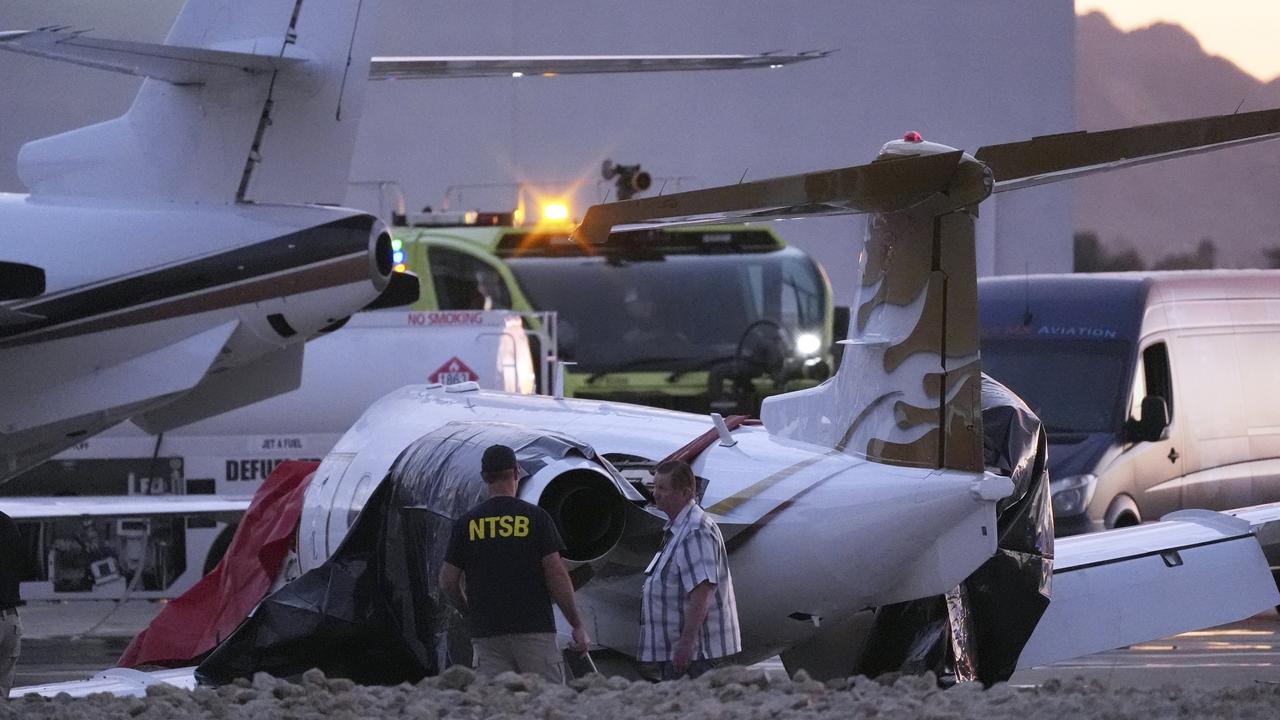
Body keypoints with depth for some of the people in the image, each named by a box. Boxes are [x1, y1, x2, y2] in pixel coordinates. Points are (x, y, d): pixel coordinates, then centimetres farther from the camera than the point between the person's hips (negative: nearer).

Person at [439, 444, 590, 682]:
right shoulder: (535, 517, -2)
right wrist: (578, 626, 1)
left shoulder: (467, 523, 6)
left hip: (486, 633, 3)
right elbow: (556, 575, -5)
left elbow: (448, 582, 7)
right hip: (533, 629, -3)